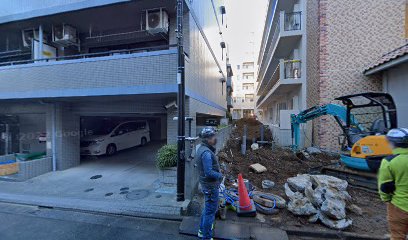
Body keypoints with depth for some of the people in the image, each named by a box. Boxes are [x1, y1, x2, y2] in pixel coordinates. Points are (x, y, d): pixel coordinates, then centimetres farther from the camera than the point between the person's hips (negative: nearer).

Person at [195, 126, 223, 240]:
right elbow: (209, 173, -29)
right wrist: (220, 175, -14)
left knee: (208, 208, 27)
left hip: (206, 184, 10)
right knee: (210, 211, 7)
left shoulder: (201, 148, 4)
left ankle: (202, 230, 46)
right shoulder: (206, 152, -28)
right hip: (211, 185, -10)